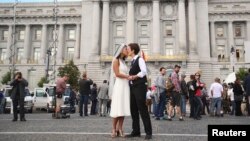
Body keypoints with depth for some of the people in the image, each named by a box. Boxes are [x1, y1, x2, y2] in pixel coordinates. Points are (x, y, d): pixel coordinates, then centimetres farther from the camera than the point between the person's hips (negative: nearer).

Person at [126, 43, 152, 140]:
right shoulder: (132, 62, 18)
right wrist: (129, 77, 5)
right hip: (133, 87, 9)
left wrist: (133, 77, -18)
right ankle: (136, 131, 18)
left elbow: (144, 72, -20)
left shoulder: (140, 59, -8)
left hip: (140, 87, -9)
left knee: (143, 109, -6)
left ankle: (148, 132, 3)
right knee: (133, 110, 9)